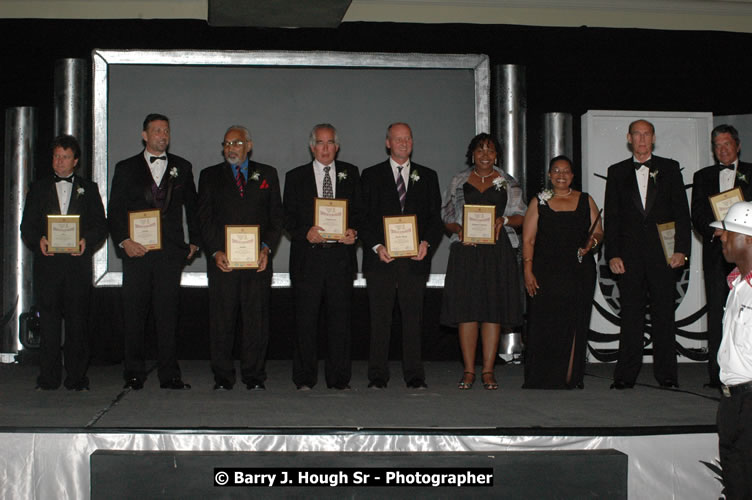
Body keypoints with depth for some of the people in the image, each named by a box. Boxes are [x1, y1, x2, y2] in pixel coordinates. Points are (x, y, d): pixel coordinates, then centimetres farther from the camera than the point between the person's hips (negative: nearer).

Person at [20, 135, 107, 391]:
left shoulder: (88, 189, 14)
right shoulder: (39, 188, 15)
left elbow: (100, 225, 8)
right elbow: (27, 226, 10)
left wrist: (86, 240, -12)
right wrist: (39, 240, -11)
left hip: (77, 261, 0)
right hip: (47, 261, 1)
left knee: (77, 319, -1)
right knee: (48, 319, -2)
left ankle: (77, 376, 5)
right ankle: (48, 377, 3)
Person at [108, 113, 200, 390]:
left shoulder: (182, 168, 14)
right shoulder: (126, 168, 11)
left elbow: (192, 207, 18)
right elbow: (114, 210, 6)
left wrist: (194, 242, 9)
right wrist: (124, 241, -8)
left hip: (170, 252, 0)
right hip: (136, 251, 0)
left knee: (168, 314, -1)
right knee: (134, 315, 0)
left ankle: (169, 375, 3)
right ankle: (134, 374, 9)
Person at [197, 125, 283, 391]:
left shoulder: (267, 174, 13)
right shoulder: (210, 176, 11)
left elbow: (276, 216, 10)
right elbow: (204, 218, 5)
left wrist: (266, 247, -4)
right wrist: (215, 251, -7)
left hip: (258, 260, 0)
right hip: (223, 259, 0)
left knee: (256, 318, 0)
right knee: (221, 320, -1)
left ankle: (254, 376, 8)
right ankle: (223, 377, 8)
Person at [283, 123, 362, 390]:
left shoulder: (350, 174, 12)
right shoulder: (296, 177, 9)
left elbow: (359, 211, 13)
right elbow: (288, 217, 6)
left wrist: (354, 232, -7)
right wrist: (305, 233, -12)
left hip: (341, 255, 1)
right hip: (308, 256, -1)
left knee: (340, 318, 2)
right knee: (305, 320, 0)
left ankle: (339, 378, 10)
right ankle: (304, 378, 9)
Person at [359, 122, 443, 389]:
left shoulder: (427, 176, 13)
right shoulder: (371, 175, 9)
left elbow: (435, 217, 10)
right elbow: (364, 217, 3)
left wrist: (426, 243, -8)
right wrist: (376, 246, -11)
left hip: (415, 259, 1)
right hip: (381, 258, -1)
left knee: (413, 318, 2)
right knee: (379, 319, 0)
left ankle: (414, 376, 7)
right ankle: (377, 376, 6)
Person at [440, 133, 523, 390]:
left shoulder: (507, 183, 11)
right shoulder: (459, 181, 12)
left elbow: (521, 217, 9)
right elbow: (446, 217, 12)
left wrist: (503, 220, -10)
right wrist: (458, 229, -8)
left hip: (497, 251, 0)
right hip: (466, 251, 0)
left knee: (493, 309, -2)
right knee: (466, 309, -3)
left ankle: (488, 371, 3)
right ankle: (469, 371, 3)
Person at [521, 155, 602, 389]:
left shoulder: (585, 201, 11)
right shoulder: (539, 202, 7)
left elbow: (598, 232, 14)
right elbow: (528, 240, 4)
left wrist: (592, 242, -9)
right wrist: (528, 271, -6)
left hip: (579, 272, 1)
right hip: (546, 272, -1)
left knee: (574, 325, -1)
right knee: (544, 324, -5)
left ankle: (570, 377, 4)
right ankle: (543, 379, 1)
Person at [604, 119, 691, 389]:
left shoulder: (669, 168, 9)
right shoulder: (617, 172, 11)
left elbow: (682, 211, 5)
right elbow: (611, 216, 8)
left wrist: (681, 249, -5)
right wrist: (612, 254, -2)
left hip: (663, 253, 0)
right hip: (629, 254, 0)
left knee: (664, 312, 1)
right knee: (631, 314, 0)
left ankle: (666, 374, 7)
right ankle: (626, 375, 3)